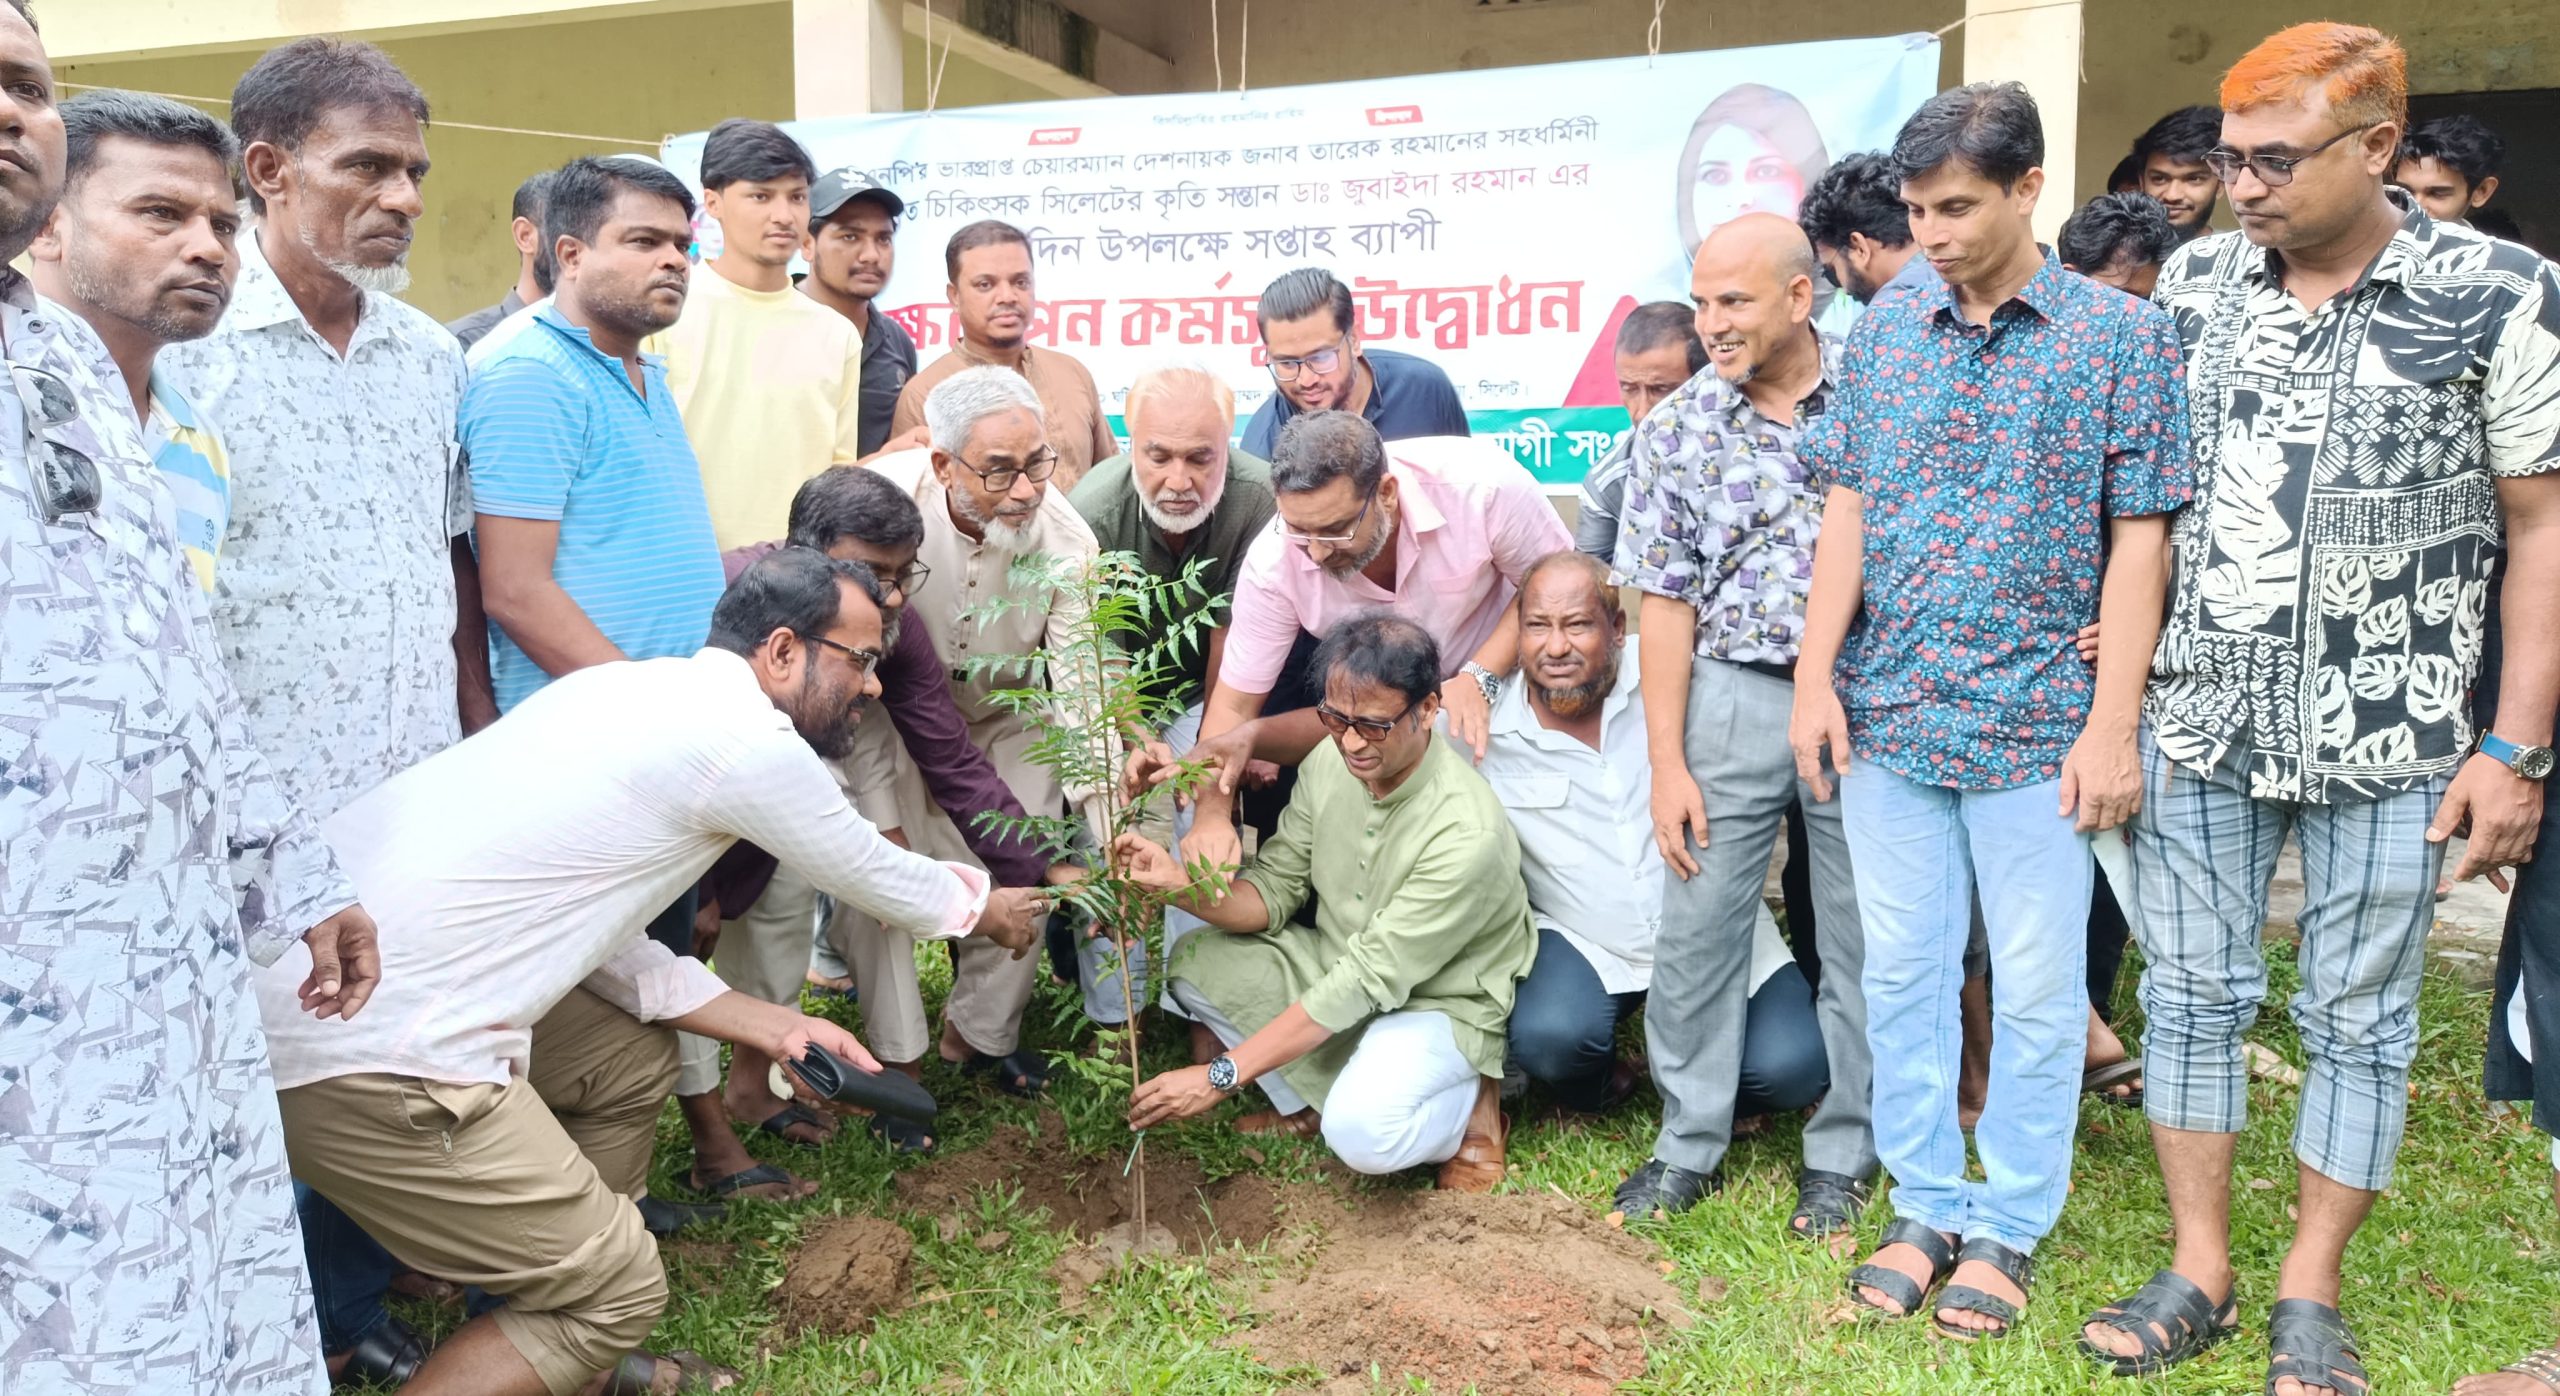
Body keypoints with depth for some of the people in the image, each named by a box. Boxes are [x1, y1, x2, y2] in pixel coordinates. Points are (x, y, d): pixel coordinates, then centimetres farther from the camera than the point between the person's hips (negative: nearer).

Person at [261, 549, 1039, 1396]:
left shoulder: (640, 695, 15)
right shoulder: (748, 740, -11)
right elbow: (879, 880, 5)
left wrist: (769, 1026, 16)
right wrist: (984, 906, 26)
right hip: (361, 1054, -10)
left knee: (632, 1062, 23)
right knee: (619, 1288, 0)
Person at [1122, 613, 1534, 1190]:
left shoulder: (1467, 833, -31)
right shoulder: (1328, 762, -10)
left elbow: (1365, 981, -30)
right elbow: (1273, 892, -2)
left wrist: (1222, 1076, -29)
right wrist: (1183, 885, -26)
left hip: (1436, 1007, -7)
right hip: (1336, 968, 7)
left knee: (1361, 1134, -34)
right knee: (1195, 964, -11)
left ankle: (1465, 1103, -1)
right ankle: (1315, 1103, 0)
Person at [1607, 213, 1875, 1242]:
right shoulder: (1676, 430, 1)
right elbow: (1666, 601, 1)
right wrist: (1667, 763, -2)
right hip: (1733, 699, 1)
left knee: (1864, 936, 8)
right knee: (1696, 930, 4)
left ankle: (1842, 1155, 26)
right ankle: (1690, 1145, 22)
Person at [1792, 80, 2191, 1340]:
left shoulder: (2124, 336, -3)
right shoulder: (1883, 335, 7)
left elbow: (2139, 542, -5)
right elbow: (1846, 514, 8)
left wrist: (2112, 726, -10)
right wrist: (1815, 678, 1)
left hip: (2036, 723, -3)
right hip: (1887, 715, 3)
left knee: (2034, 990, 6)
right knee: (1901, 974, 10)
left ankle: (2007, 1226, 22)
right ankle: (1928, 1205, 26)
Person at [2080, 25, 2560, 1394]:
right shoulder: (2192, 281, 3)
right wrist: (2119, 626, 2)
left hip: (2387, 736, -3)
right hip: (2198, 717, 3)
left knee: (2358, 1017, 8)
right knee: (2191, 992, 9)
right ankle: (2198, 1269, 25)